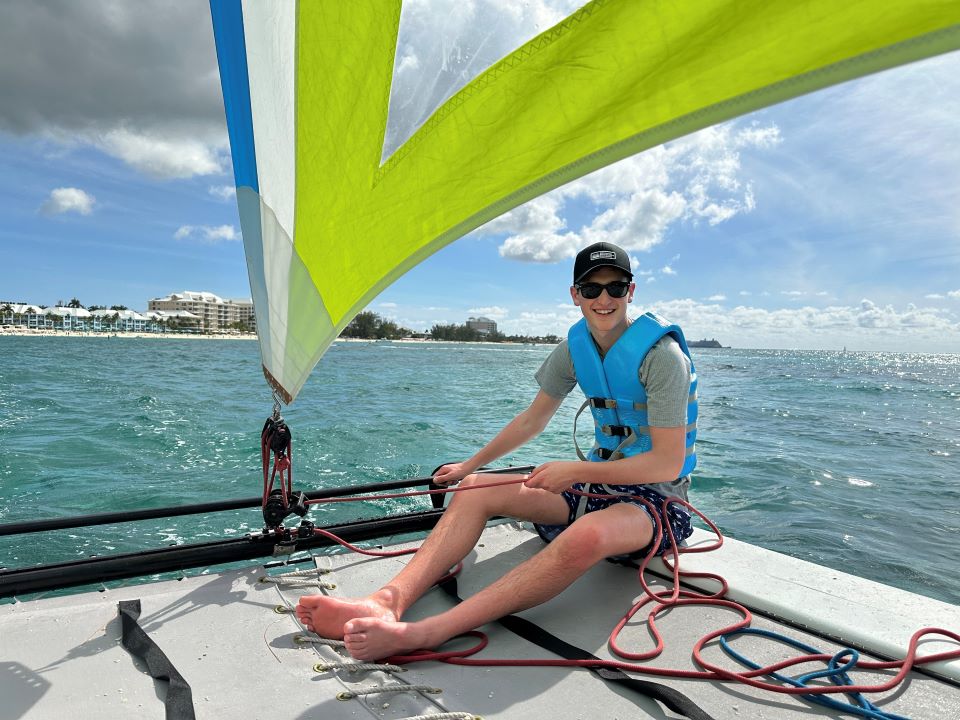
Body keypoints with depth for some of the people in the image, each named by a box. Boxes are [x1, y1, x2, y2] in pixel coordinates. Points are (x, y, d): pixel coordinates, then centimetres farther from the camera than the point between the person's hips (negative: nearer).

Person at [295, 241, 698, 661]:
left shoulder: (661, 355, -17)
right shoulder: (575, 347, 3)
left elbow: (669, 464, -20)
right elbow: (532, 420, 14)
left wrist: (575, 471, -22)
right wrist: (470, 465, 18)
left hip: (658, 498, -7)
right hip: (599, 482, 7)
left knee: (587, 536, -42)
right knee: (474, 491, -7)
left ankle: (424, 634, -47)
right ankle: (388, 600, -27)